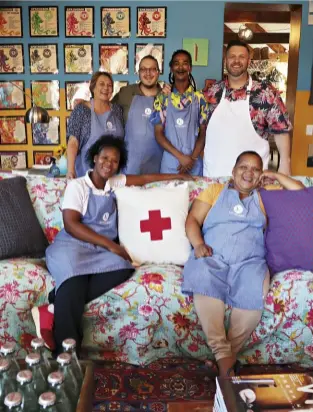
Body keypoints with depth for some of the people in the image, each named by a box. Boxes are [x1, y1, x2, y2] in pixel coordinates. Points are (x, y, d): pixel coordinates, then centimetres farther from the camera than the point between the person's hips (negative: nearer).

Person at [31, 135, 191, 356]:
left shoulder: (114, 182, 18)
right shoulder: (77, 186, 0)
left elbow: (144, 178, 30)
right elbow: (71, 225, -11)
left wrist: (177, 176, 35)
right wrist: (110, 244, -16)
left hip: (102, 250, 5)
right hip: (73, 246, -5)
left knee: (123, 268, -31)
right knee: (74, 283, -37)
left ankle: (54, 309, -28)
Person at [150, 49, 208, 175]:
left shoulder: (199, 98, 4)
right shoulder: (163, 98, 3)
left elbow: (203, 132, 4)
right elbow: (158, 133, 0)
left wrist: (193, 158, -9)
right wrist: (180, 156, -11)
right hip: (170, 164, 0)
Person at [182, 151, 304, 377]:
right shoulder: (215, 190, 21)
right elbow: (193, 219, 10)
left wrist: (276, 176, 23)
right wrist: (198, 244, -9)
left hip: (249, 261, 1)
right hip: (212, 257, 0)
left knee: (254, 293, -33)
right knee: (204, 281, -35)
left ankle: (228, 354, -22)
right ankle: (223, 353, -32)